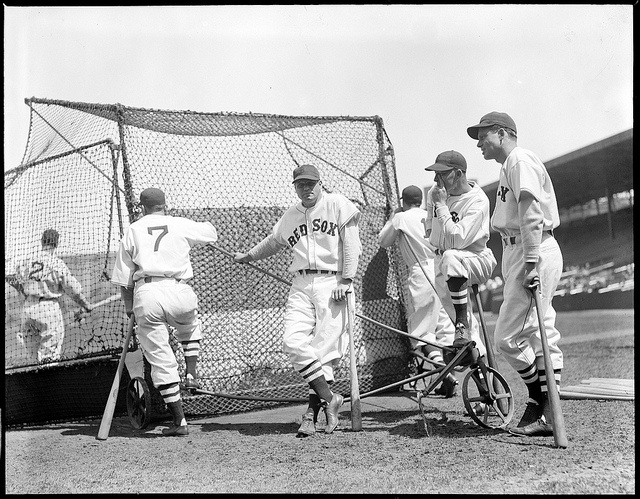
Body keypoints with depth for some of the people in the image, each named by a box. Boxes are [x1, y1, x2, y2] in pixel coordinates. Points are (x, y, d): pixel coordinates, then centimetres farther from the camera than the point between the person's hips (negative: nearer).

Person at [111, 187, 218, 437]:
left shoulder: (133, 231, 13)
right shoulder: (181, 225, 11)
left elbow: (123, 278, 10)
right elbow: (211, 232, 30)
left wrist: (129, 308, 18)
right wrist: (206, 223, 52)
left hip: (145, 294, 0)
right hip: (178, 291, 1)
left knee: (160, 359, 3)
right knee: (190, 326, 35)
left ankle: (179, 421, 3)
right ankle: (191, 373, 21)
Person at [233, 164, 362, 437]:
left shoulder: (337, 204, 2)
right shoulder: (291, 215, 18)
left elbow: (351, 244, -3)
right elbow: (273, 242, 36)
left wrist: (346, 280, -10)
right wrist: (248, 256, 48)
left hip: (332, 283, -4)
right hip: (301, 286, 5)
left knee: (325, 347, -9)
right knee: (293, 342, -14)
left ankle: (313, 410, -3)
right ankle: (329, 397, -9)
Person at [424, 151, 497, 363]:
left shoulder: (477, 201, -22)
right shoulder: (434, 193, -2)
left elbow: (457, 240, -31)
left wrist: (442, 206, -28)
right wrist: (432, 233, 8)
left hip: (475, 257, -8)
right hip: (443, 261, 8)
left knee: (451, 258, -40)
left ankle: (463, 326, -33)